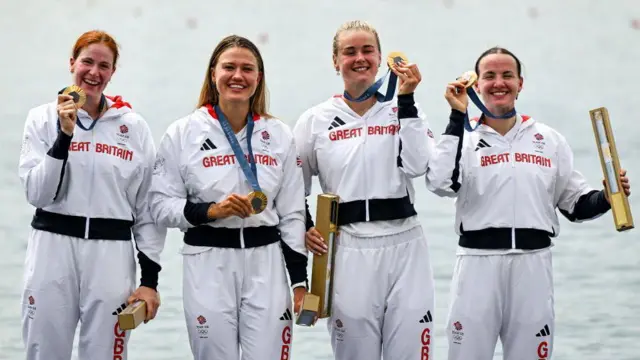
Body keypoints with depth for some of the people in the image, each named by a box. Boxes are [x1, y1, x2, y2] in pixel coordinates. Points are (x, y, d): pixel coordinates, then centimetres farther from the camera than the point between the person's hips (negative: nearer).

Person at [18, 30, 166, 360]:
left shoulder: (134, 126, 5)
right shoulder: (43, 118, 3)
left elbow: (148, 207, 6)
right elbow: (37, 194, -6)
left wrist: (150, 277, 1)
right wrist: (65, 135, -14)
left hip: (111, 255, 0)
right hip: (53, 250, 0)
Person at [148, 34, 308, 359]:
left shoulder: (279, 135, 6)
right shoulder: (183, 133, -1)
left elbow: (292, 213, 9)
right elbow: (161, 206, -2)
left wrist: (300, 280, 4)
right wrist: (211, 210, -18)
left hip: (265, 263, 2)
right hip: (208, 265, -1)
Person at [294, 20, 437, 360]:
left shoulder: (402, 109, 7)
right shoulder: (316, 119, 5)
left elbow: (416, 165, -11)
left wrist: (406, 99, -12)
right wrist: (304, 228, -3)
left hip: (404, 246, 1)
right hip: (348, 251, 0)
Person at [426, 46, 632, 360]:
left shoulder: (550, 139, 10)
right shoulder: (463, 136, 2)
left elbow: (575, 204, 13)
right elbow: (441, 184, -17)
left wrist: (606, 198, -8)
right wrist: (457, 117, -15)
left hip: (533, 264, 2)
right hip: (478, 263, -2)